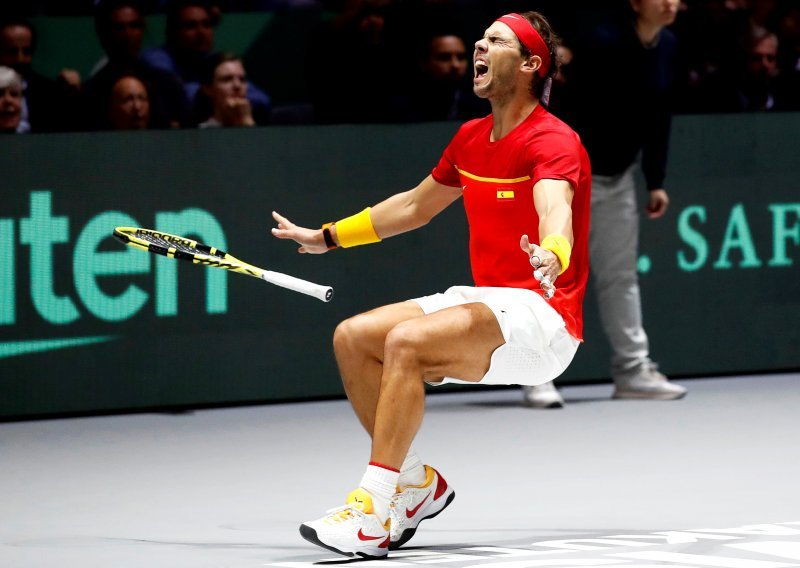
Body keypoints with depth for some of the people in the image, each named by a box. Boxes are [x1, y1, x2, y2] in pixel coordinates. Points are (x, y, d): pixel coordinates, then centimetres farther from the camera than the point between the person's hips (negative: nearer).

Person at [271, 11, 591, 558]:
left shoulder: (553, 142, -13)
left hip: (542, 318, -9)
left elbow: (555, 209, -35)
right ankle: (417, 484, 6)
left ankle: (374, 510, -29)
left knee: (406, 340, -30)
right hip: (485, 301, 9)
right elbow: (416, 206, 30)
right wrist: (328, 236, 36)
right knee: (353, 336, -6)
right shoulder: (471, 138, 13)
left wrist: (552, 256, -58)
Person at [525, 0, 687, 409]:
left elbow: (657, 117, 8)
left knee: (621, 274, 10)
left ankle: (632, 370, 14)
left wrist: (655, 182, 6)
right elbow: (577, 114, -26)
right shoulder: (604, 43, -24)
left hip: (618, 175, 7)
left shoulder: (666, 46, -1)